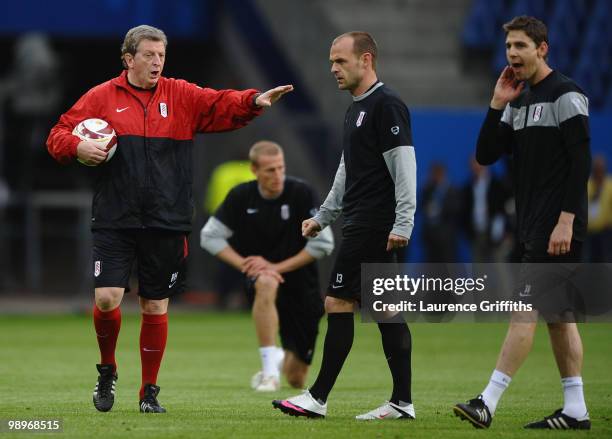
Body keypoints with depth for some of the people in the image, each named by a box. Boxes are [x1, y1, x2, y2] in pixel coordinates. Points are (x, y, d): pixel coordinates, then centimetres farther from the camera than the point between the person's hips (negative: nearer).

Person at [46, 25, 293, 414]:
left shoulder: (182, 96, 7)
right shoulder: (102, 97, 4)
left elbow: (222, 104, -6)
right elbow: (59, 135, 6)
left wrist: (254, 101, -25)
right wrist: (78, 147, -16)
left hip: (167, 223, 1)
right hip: (115, 221, -1)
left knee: (156, 308, 6)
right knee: (107, 299, -11)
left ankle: (150, 392, 18)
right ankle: (108, 370, 17)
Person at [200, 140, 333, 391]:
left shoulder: (301, 193, -14)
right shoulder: (240, 196, -9)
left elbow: (323, 243, -14)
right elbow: (210, 237, -3)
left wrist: (278, 267, -19)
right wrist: (244, 264, -16)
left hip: (301, 282, 0)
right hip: (261, 274, 0)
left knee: (296, 380, 3)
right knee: (266, 284, -42)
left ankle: (283, 360, 44)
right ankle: (270, 371, -37)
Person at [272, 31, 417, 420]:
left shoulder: (386, 105, -12)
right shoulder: (357, 108, 19)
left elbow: (405, 168, -18)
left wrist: (402, 224, -22)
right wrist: (322, 217, 28)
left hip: (370, 226, -10)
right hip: (361, 224, 10)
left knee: (338, 304, -8)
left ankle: (318, 398, -4)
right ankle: (402, 402, 7)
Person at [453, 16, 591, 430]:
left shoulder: (566, 94, -10)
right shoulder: (519, 101, 16)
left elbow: (581, 161, -15)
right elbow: (485, 155, 13)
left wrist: (566, 220, -20)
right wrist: (498, 105, 2)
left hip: (557, 227, -9)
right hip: (532, 226, 9)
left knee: (525, 310, -12)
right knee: (556, 314, 8)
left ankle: (489, 403, -17)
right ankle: (575, 410, 11)